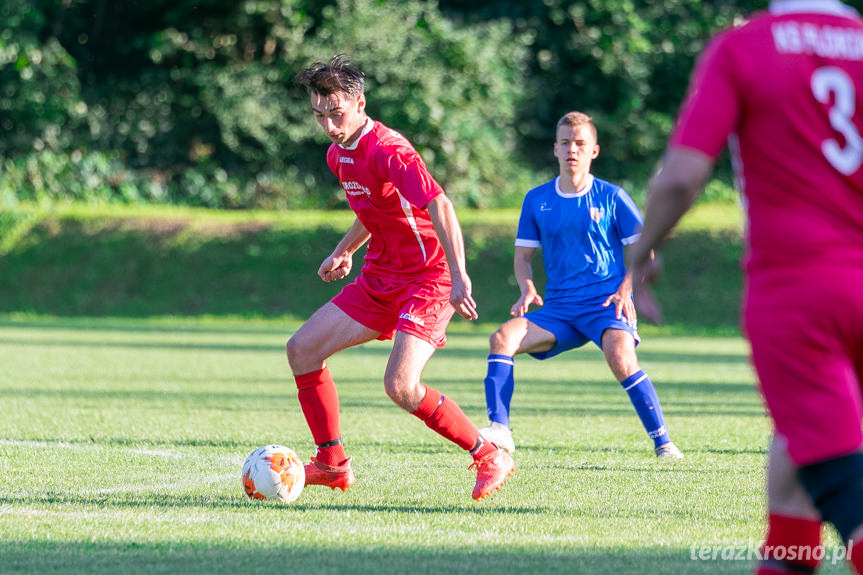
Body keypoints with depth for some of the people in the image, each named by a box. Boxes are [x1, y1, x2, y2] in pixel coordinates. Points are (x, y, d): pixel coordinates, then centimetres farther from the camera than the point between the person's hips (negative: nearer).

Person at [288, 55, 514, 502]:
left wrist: (458, 277, -39)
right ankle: (332, 464, 12)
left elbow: (439, 206, -31)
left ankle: (490, 457, -7)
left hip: (427, 280, -9)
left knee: (400, 386, -24)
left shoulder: (388, 150, -21)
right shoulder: (338, 155, 9)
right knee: (302, 349, 2)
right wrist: (344, 251, 31)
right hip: (379, 279, 9)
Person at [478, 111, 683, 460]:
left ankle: (662, 442, -20)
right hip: (558, 309, 4)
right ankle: (499, 431, -19)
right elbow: (523, 255, 14)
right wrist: (527, 291, -6)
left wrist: (625, 290, -11)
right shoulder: (537, 200, 8)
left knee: (621, 358, -32)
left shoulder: (611, 197, 1)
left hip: (606, 304, -4)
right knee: (503, 338, -19)